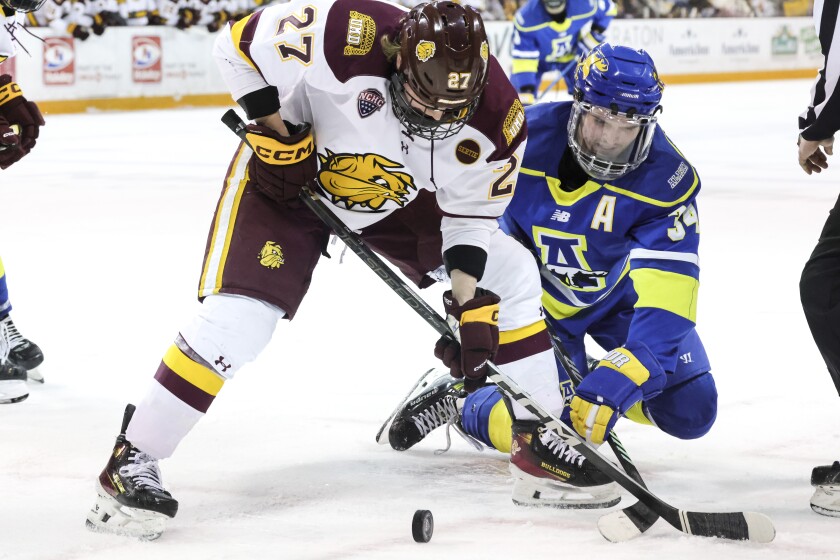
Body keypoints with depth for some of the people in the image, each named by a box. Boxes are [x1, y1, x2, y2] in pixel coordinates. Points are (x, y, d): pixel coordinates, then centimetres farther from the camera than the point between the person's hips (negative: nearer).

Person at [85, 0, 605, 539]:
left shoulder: (496, 116, -23)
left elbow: (470, 215, -9)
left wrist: (470, 309, -15)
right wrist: (278, 133, -23)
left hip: (397, 198, 5)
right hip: (289, 173, -5)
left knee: (508, 273, 2)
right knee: (240, 313, -20)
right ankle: (133, 461, -12)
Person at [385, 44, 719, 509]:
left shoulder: (668, 179, -30)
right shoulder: (523, 137, -29)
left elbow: (665, 294, -37)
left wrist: (618, 379, -45)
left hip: (618, 294, 2)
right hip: (536, 292, -2)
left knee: (690, 411, -6)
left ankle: (589, 381, 21)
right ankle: (458, 404, 11)